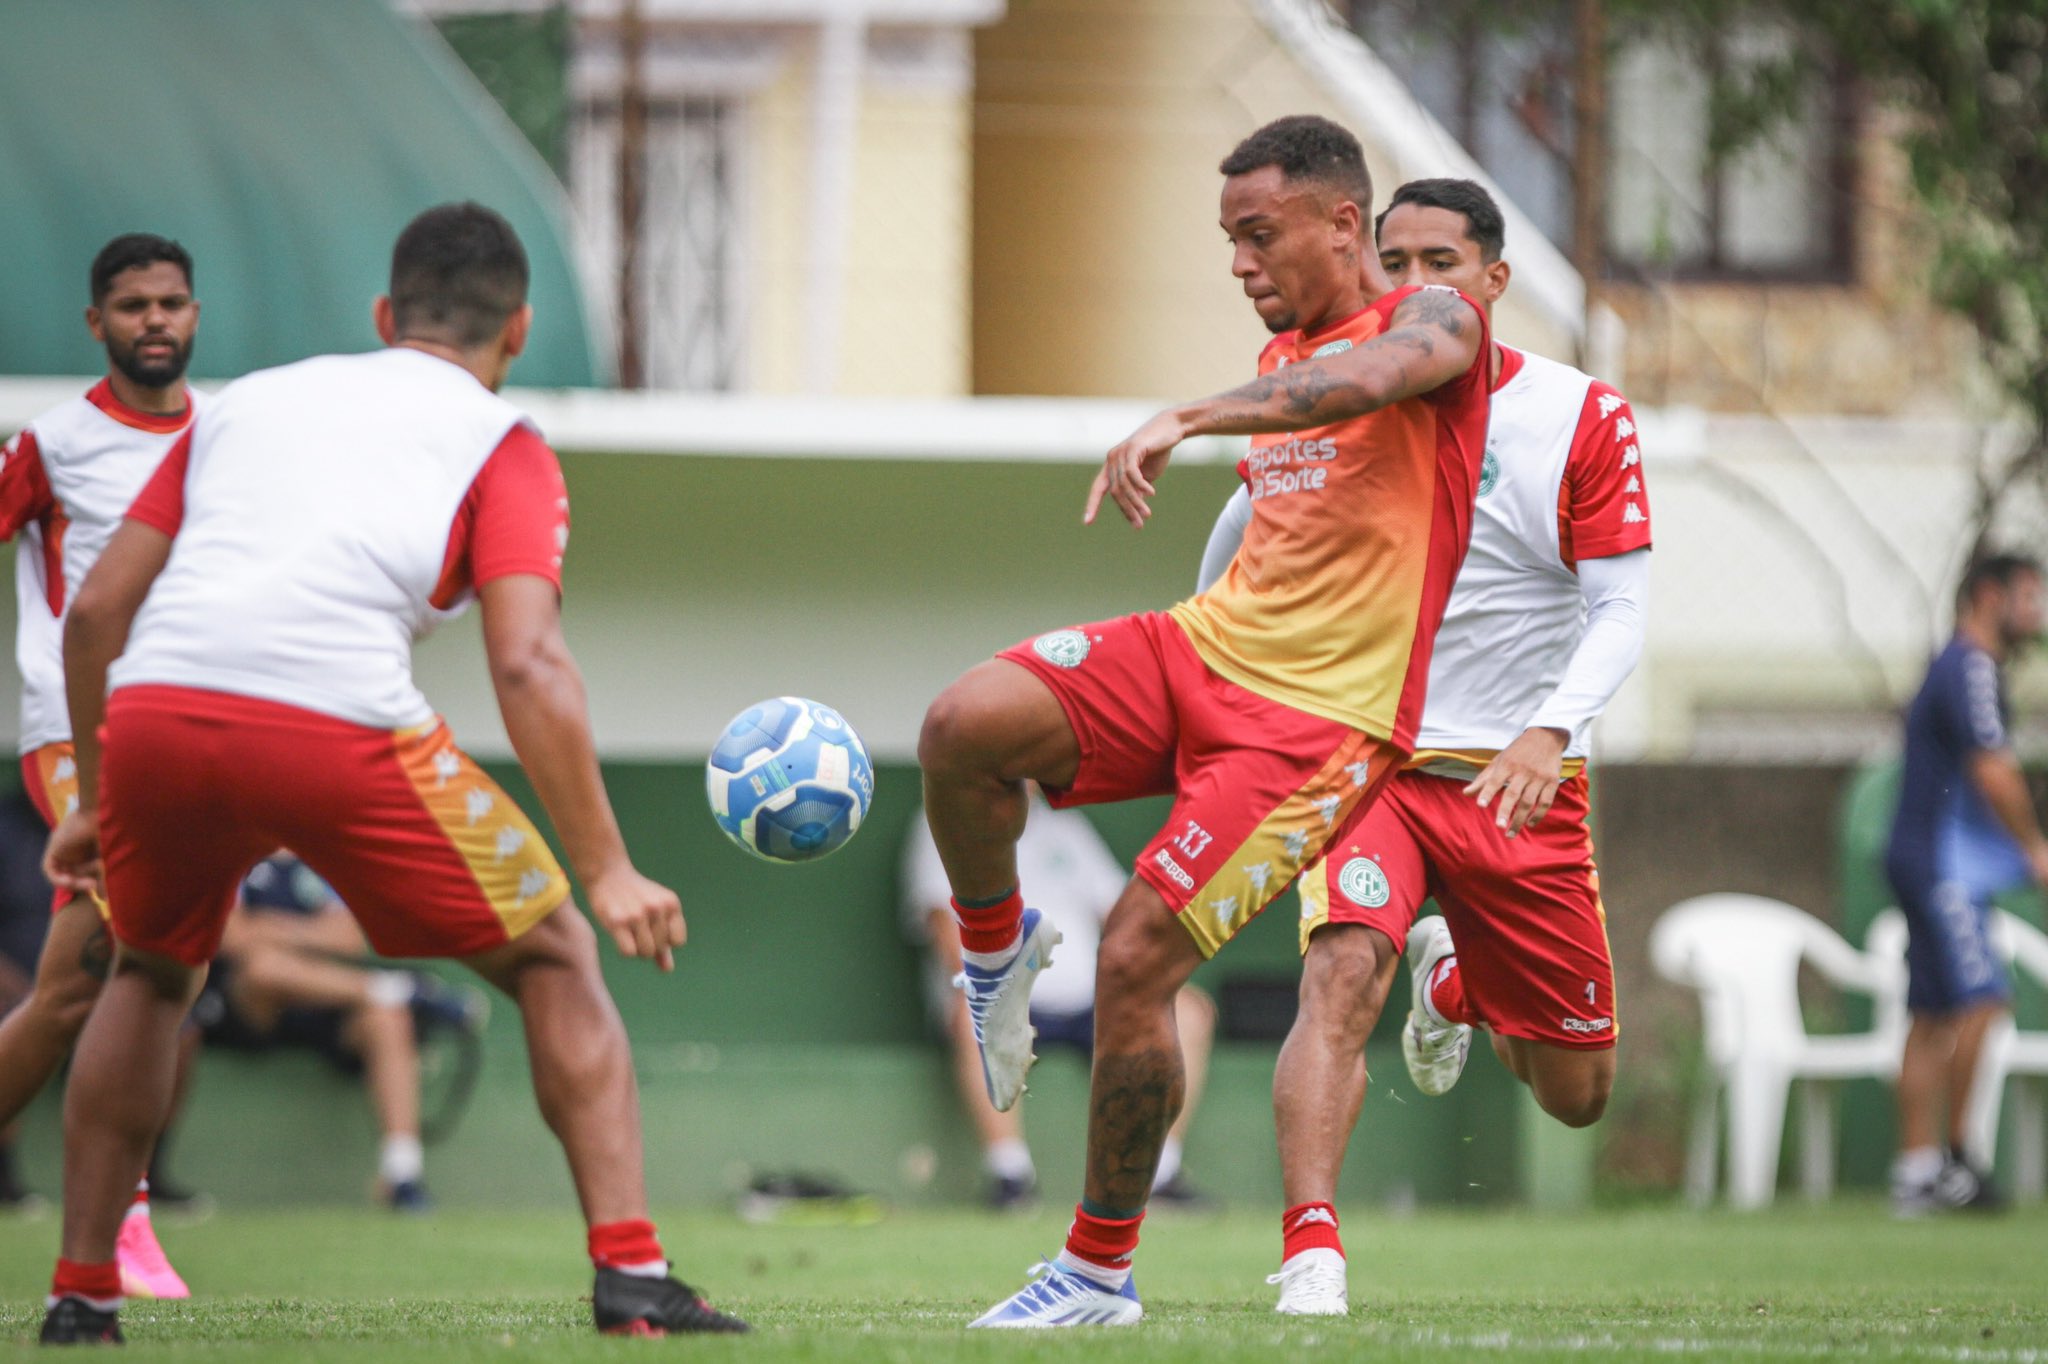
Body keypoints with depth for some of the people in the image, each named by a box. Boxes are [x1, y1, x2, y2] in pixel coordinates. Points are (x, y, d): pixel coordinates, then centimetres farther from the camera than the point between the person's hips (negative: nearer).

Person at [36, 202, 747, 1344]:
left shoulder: (247, 401, 29)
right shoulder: (502, 445, 16)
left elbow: (96, 612, 25)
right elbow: (526, 664, 0)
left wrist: (95, 804, 35)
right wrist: (608, 872, -1)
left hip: (152, 713, 4)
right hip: (339, 727, -4)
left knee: (152, 972, 33)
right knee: (554, 959, 15)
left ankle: (82, 1291, 28)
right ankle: (633, 1275, 3)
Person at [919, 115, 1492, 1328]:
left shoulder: (1432, 321, -7)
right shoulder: (1287, 359, 18)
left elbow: (1368, 377, -32)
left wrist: (1184, 420, -43)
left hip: (1320, 717, -7)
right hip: (1207, 643, 7)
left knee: (1135, 960, -14)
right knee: (963, 727, -20)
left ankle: (1102, 1270, 2)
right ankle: (997, 945, 8)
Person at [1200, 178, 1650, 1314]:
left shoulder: (1583, 418, -6)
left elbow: (1620, 612, -11)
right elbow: (1242, 543, 17)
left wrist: (1552, 730, -28)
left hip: (1520, 782, 1)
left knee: (1576, 1094, 10)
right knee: (1342, 975, -30)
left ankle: (1457, 986, 44)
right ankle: (1311, 1258, -35)